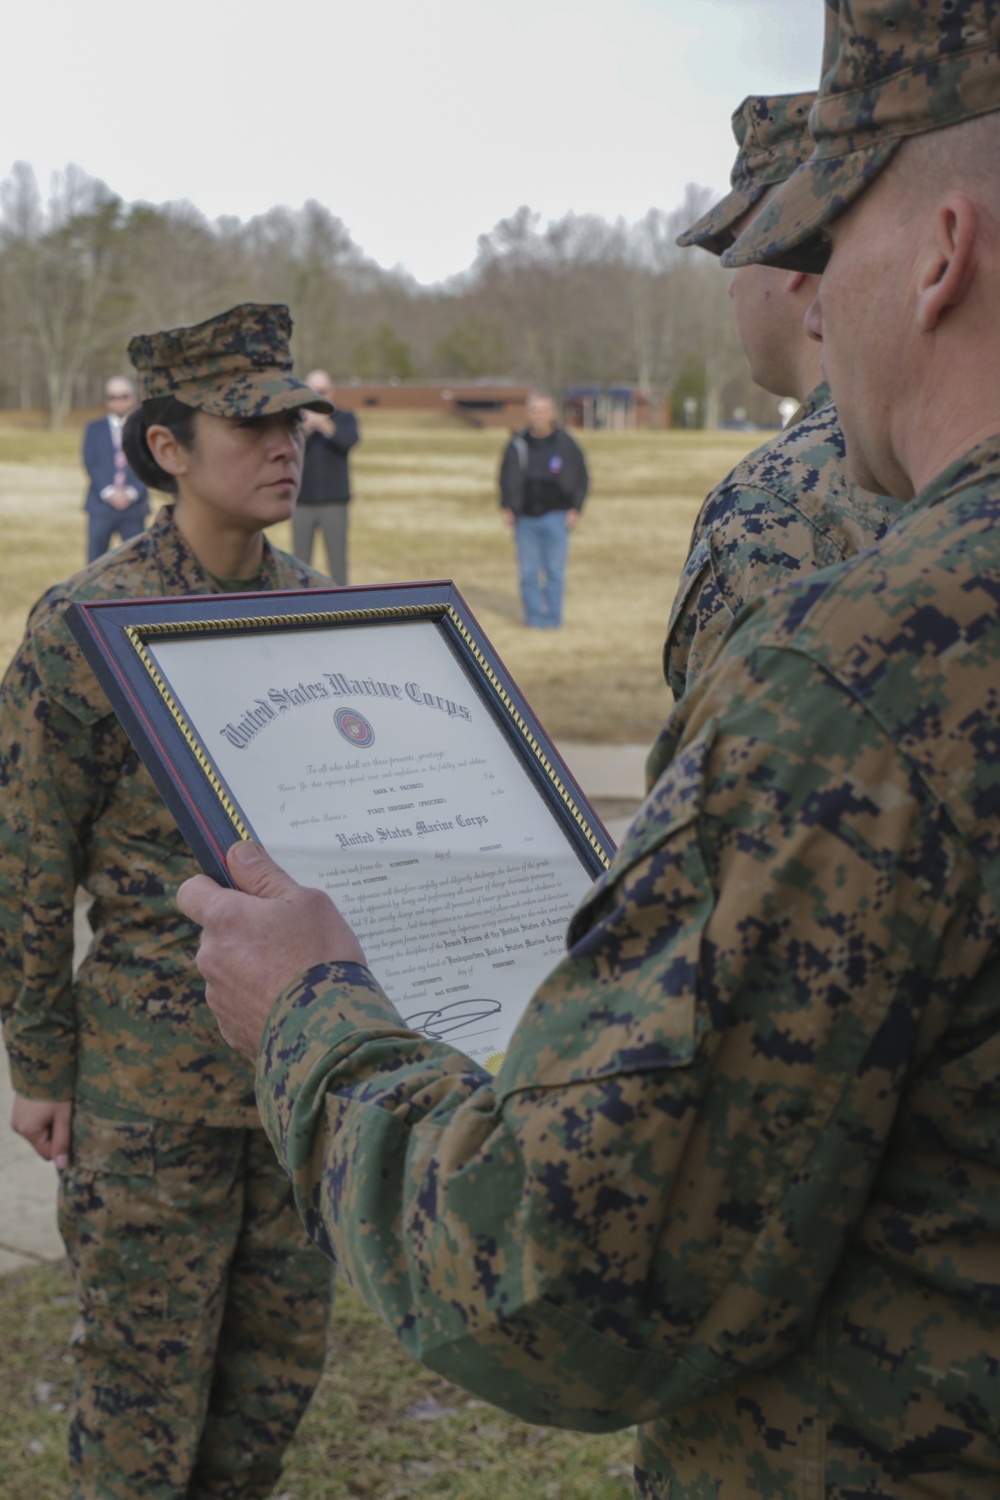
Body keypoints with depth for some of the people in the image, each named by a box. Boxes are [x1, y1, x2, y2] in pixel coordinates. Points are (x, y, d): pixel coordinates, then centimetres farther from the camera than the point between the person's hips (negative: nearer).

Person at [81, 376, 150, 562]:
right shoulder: (94, 428, 11)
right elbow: (90, 464, 1)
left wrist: (131, 492, -13)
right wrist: (109, 492, -13)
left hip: (134, 506, 0)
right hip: (101, 505, 0)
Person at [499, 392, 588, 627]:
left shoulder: (565, 444, 0)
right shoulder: (517, 444, 4)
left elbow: (582, 478, 7)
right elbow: (505, 477, 14)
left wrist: (575, 509, -1)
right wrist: (506, 507, 6)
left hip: (555, 517, -2)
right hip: (525, 517, 2)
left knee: (554, 569, -2)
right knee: (528, 572, 3)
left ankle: (553, 617, 7)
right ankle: (533, 616, 12)